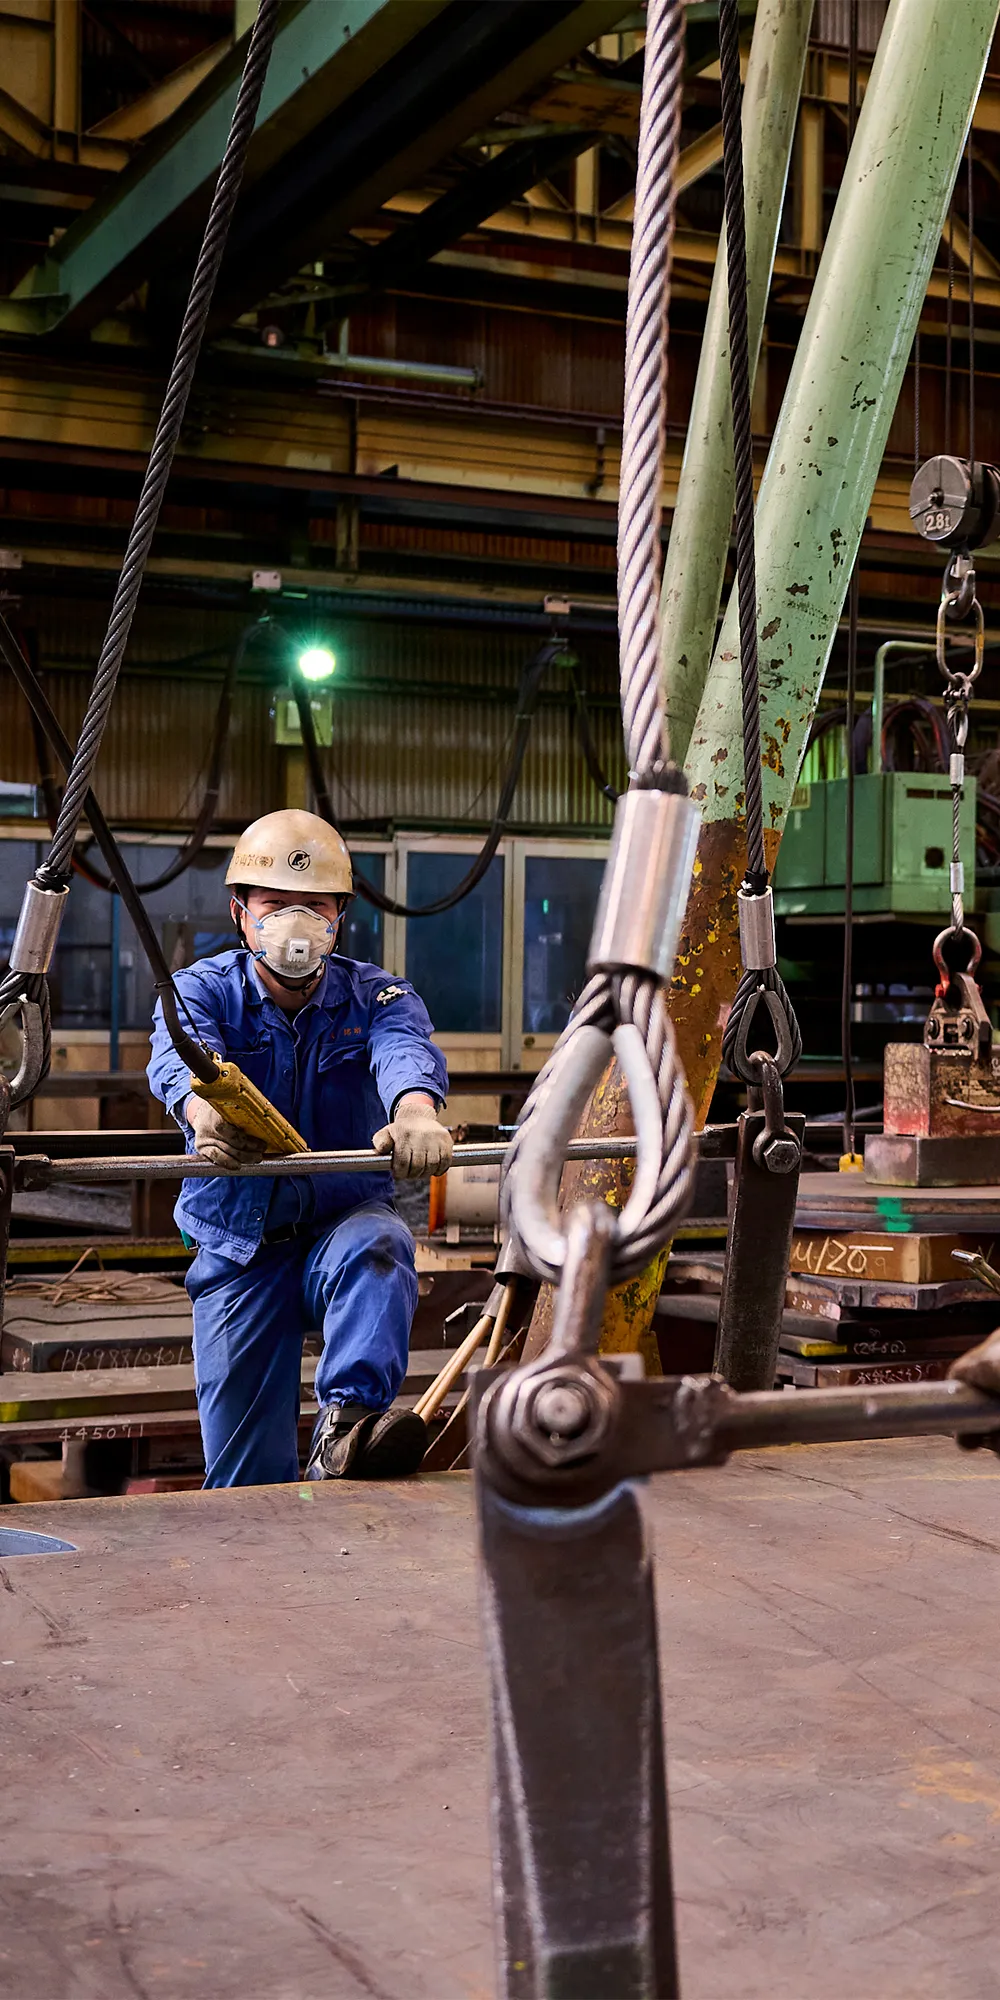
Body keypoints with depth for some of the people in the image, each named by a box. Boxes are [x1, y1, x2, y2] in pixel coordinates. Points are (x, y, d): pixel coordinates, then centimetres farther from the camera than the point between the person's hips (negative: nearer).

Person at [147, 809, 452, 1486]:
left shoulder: (377, 996, -3)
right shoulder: (202, 989, -4)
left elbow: (405, 1050, -28)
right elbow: (179, 1055, -28)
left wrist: (415, 1111, -54)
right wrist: (206, 1110, -54)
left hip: (345, 1219, 0)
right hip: (237, 1245, 1)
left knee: (376, 1246, -37)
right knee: (246, 1475, 0)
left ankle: (347, 1422, -48)